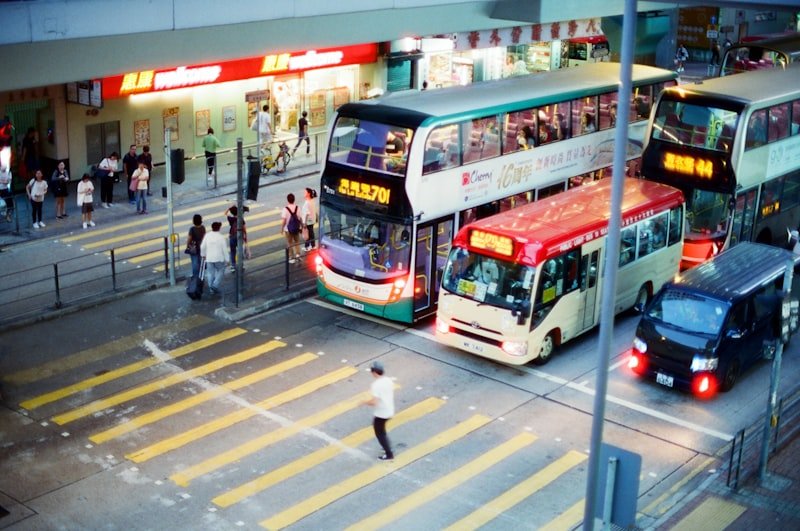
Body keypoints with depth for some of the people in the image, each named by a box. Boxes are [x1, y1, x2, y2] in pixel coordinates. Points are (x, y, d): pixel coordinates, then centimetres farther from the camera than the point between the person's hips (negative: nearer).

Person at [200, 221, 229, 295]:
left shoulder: (207, 236, -5)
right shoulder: (221, 237, -14)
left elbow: (202, 246, 1)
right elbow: (225, 249, -12)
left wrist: (203, 254, 18)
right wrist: (226, 259, -2)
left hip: (209, 258, 3)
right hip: (219, 258, -3)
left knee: (211, 273, 15)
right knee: (220, 272, 14)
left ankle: (211, 289, 19)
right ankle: (215, 286, 0)